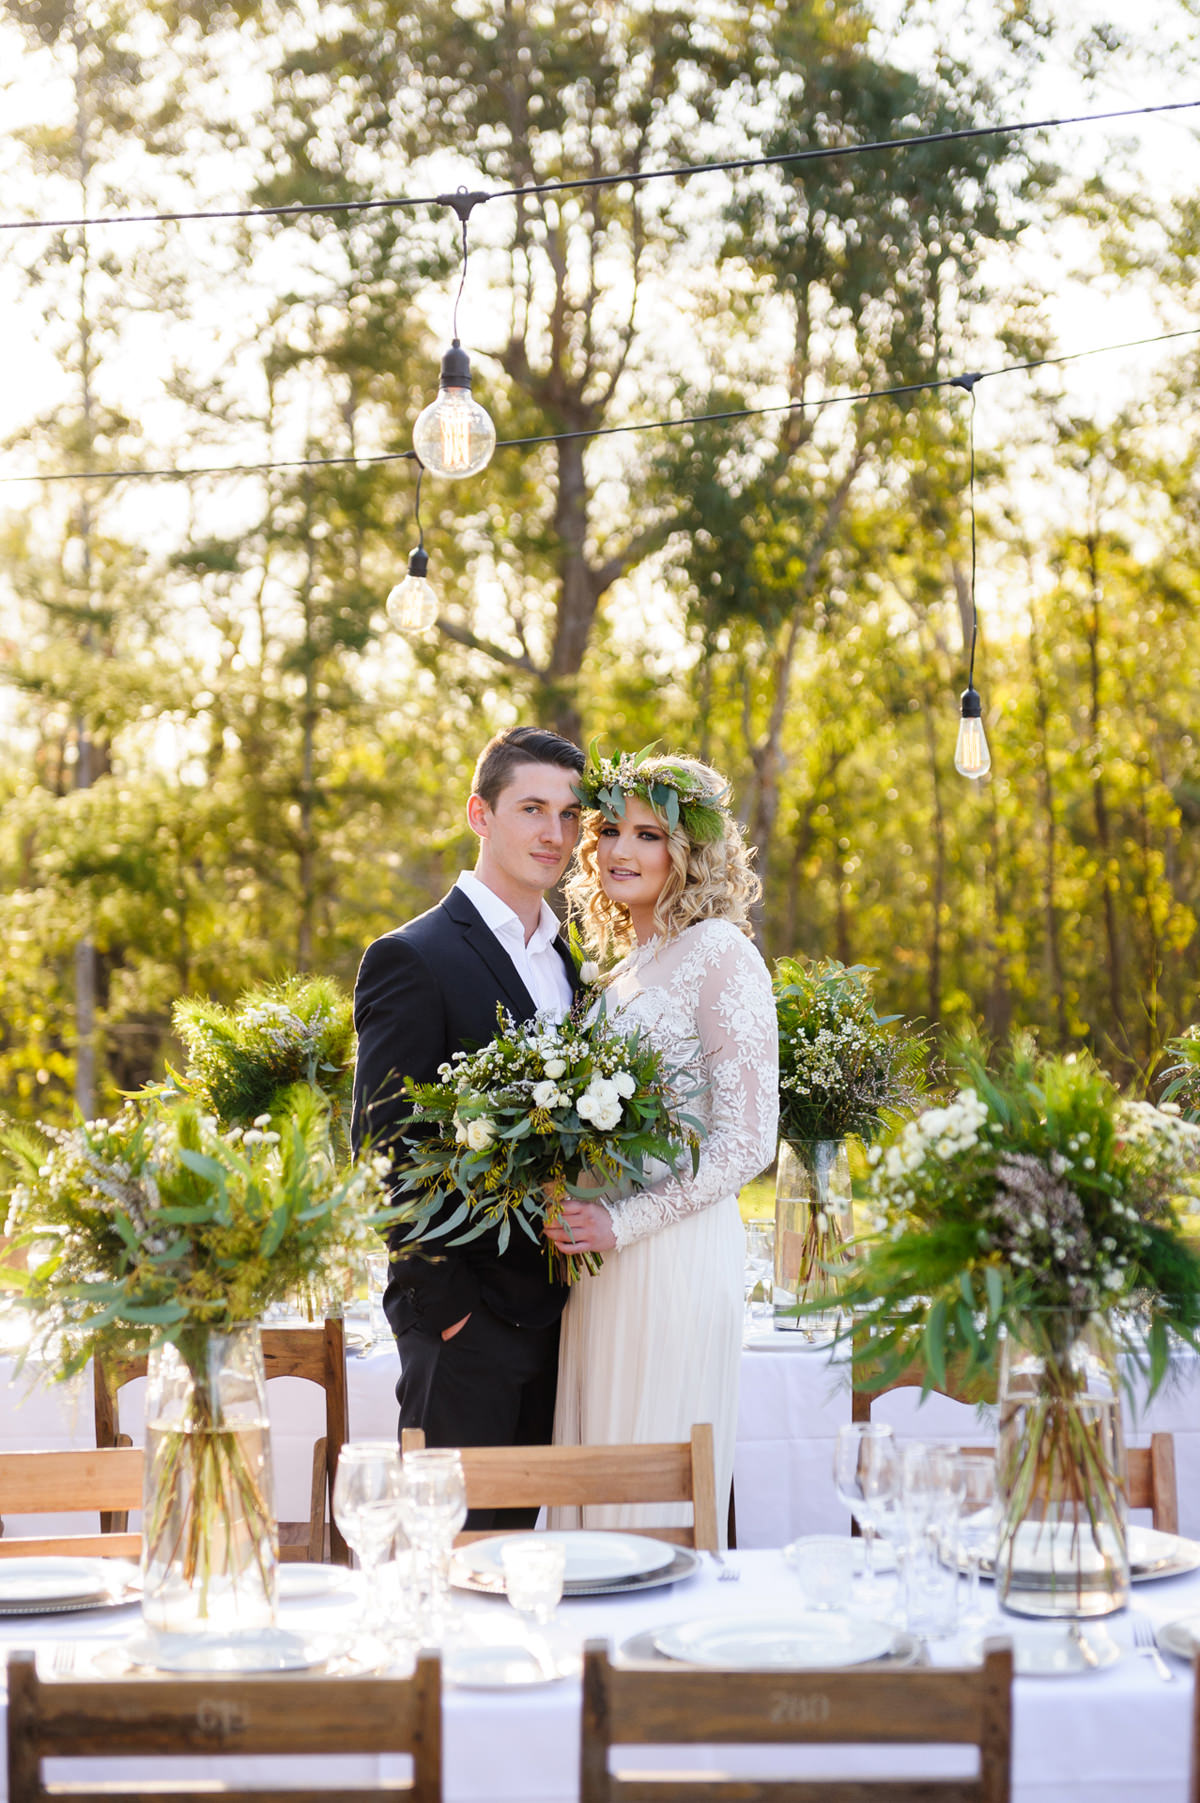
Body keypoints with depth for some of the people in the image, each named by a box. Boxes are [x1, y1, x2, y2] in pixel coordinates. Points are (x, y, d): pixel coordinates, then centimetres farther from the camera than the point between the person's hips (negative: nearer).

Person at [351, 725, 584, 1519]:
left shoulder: (569, 962, 15)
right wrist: (440, 1300, -15)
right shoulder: (413, 959, -9)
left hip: (551, 1305, 7)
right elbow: (382, 1147, -12)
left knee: (520, 1533, 12)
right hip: (466, 1311, -7)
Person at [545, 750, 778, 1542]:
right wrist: (578, 1220, 6)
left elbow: (748, 1139, -13)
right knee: (596, 1494, 8)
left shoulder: (719, 953, -7)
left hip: (675, 1258, -8)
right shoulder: (623, 968, 17)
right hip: (599, 1260, 8)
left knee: (659, 1502, -4)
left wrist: (624, 1222, -17)